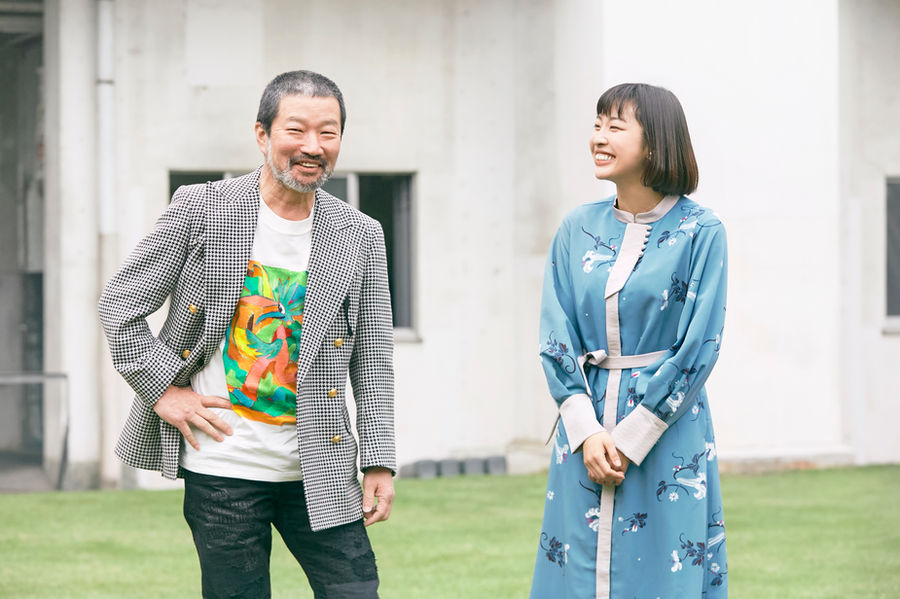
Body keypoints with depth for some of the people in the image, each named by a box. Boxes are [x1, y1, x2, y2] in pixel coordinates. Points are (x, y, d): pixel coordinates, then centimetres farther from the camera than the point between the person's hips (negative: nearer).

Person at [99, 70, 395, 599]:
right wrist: (163, 389, -6)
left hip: (322, 470, 2)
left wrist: (380, 461, 3)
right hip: (223, 464, -2)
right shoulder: (201, 210, -3)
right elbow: (120, 304, 2)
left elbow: (373, 357, 8)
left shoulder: (360, 236, 5)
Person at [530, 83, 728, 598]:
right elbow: (555, 338, 5)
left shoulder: (701, 231, -4)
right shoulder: (577, 229, 8)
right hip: (587, 425, 4)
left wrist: (631, 439, -11)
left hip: (666, 437, -4)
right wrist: (586, 431, -8)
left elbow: (699, 347, -8)